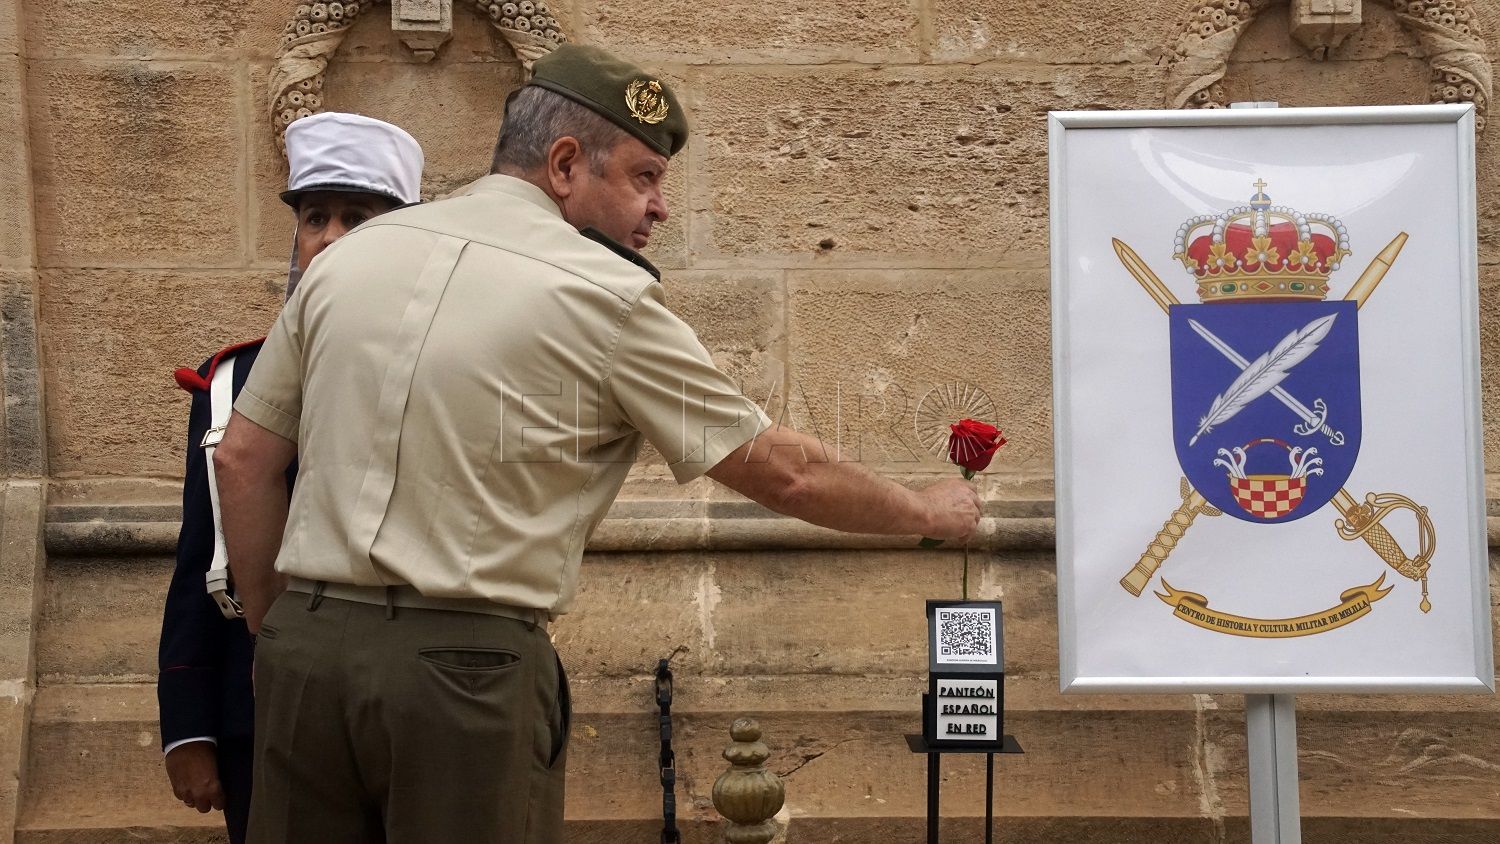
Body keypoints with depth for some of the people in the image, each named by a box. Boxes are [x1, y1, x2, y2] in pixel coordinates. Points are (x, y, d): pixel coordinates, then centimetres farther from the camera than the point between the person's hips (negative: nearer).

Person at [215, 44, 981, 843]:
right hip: (465, 666, -5)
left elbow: (242, 459, 11)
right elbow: (782, 472, 1)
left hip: (305, 649, 5)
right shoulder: (605, 295, -5)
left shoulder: (347, 256, 9)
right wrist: (928, 510, 16)